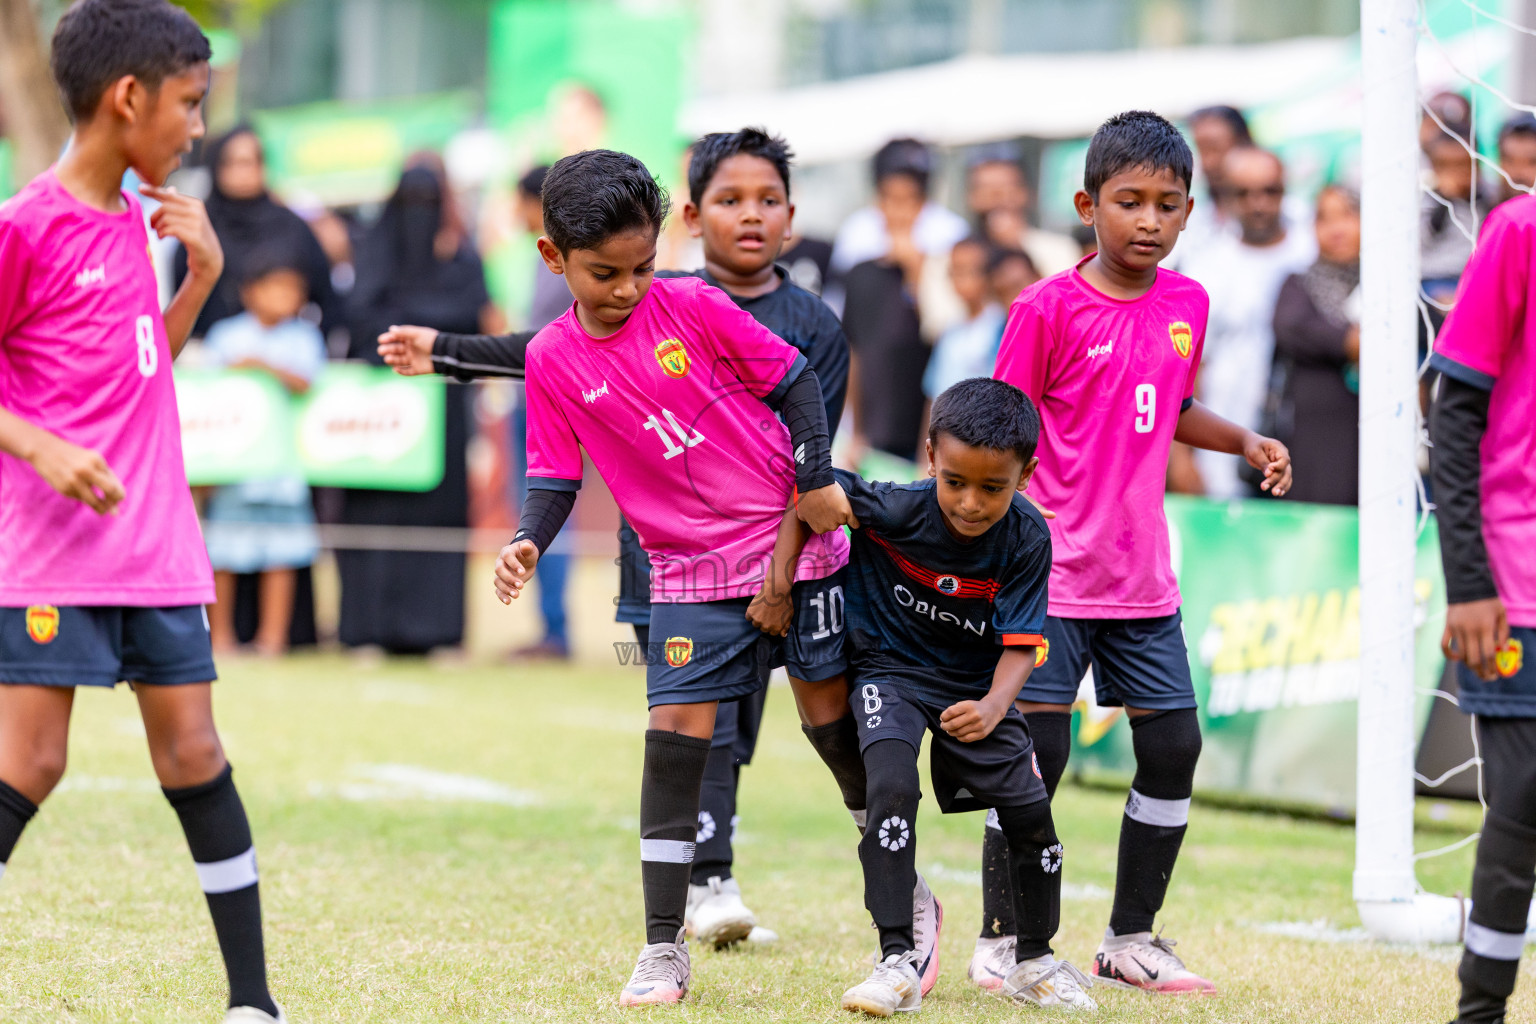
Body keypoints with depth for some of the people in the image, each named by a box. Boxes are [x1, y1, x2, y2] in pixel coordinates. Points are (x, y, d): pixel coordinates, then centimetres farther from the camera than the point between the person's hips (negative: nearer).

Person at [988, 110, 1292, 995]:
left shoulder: (1187, 305, 6)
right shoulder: (1048, 308, -10)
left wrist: (1246, 441, 6)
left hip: (1143, 578, 6)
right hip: (1052, 575, -5)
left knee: (1173, 748, 6)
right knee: (1037, 754, -4)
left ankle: (1132, 937, 20)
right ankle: (1001, 940, 10)